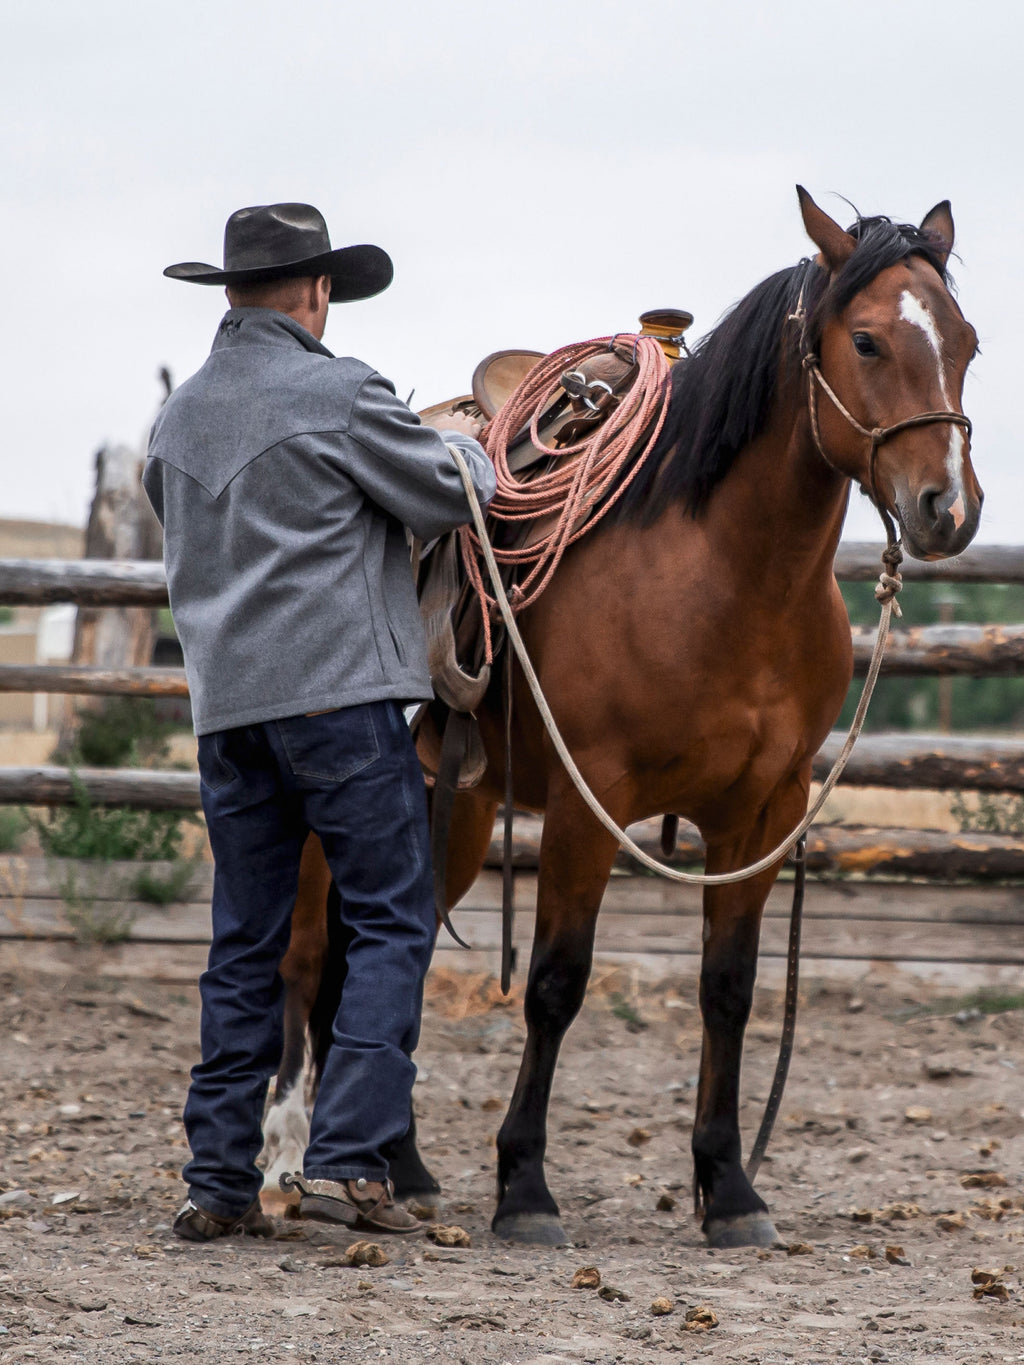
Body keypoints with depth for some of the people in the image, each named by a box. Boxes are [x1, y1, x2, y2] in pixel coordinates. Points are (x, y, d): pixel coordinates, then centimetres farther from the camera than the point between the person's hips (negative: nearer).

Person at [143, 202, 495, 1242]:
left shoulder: (178, 417, 14)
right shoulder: (339, 394, -8)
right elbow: (452, 496, -3)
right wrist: (463, 444, 20)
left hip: (225, 705, 7)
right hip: (340, 690, -7)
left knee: (245, 942, 10)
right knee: (392, 922, -1)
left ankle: (218, 1180, 7)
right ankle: (347, 1158, -11)